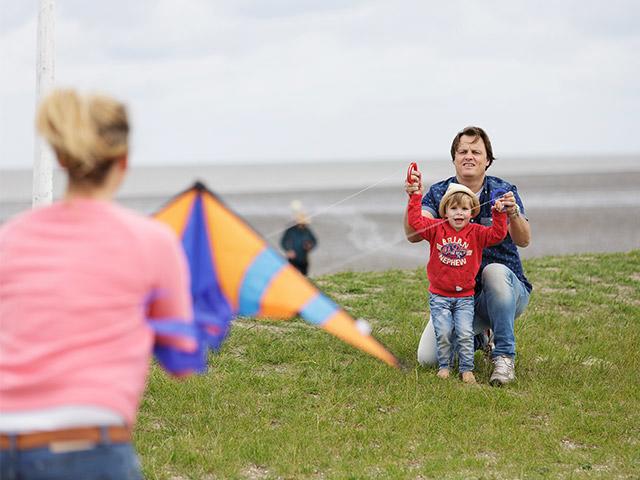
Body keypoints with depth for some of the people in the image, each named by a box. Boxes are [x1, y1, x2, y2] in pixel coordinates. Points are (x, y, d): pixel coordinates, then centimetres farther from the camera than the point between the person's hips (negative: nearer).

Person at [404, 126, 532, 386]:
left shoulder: (503, 191, -4)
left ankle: (504, 356, -25)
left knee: (495, 271, -38)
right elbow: (413, 235, -14)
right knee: (427, 358, -14)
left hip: (505, 289, -2)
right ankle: (476, 336, 20)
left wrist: (513, 214, -39)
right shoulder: (439, 193, 1)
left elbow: (523, 240, -18)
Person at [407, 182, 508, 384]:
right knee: (443, 333, -7)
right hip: (439, 296, 0)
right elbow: (415, 221, -5)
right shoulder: (436, 229, 0)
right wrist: (415, 197, -8)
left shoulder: (476, 233, 1)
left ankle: (466, 369, 5)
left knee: (465, 334, -7)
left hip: (465, 297, 0)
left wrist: (499, 214, -19)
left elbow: (497, 235, -9)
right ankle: (444, 366, 10)